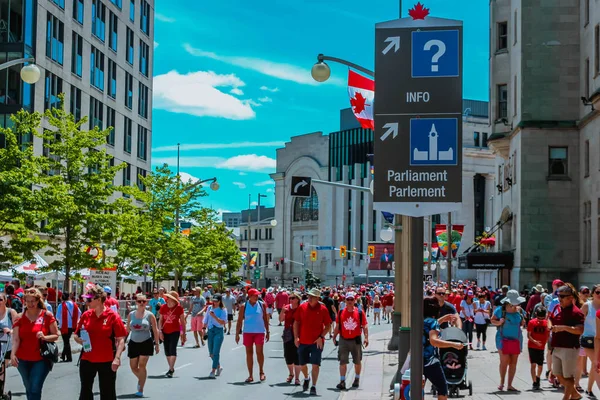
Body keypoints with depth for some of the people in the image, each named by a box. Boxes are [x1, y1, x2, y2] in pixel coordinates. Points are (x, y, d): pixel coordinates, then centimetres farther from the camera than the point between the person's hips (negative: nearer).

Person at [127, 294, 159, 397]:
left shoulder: (149, 315, -5)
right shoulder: (131, 315, 2)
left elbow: (155, 330, -1)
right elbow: (127, 329, 10)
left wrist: (157, 344, -1)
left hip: (146, 343, -3)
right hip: (134, 343, 3)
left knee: (141, 365, -8)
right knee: (133, 367, 6)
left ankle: (141, 390, 0)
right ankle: (141, 379, 37)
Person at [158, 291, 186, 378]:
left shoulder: (179, 308, -7)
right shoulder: (163, 307, 0)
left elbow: (182, 321, 0)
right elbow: (160, 320, 5)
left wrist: (183, 334, 3)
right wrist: (160, 331, -4)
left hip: (175, 332, -4)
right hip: (165, 332, 4)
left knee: (172, 350, -14)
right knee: (167, 351, 10)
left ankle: (171, 370, -16)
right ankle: (171, 368, 25)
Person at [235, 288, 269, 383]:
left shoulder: (262, 305, 2)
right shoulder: (244, 306, 0)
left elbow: (265, 319, 8)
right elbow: (240, 321, 2)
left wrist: (267, 332, 6)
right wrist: (237, 334, -1)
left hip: (260, 332, 0)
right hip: (248, 332, 1)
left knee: (259, 351, -6)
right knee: (249, 353, 3)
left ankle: (261, 371, 14)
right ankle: (250, 375, 10)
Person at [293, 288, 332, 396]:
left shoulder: (322, 309, -7)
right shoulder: (302, 307, 0)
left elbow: (328, 325, -1)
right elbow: (296, 322, 7)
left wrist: (321, 337, -12)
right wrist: (296, 337, -1)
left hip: (317, 342, -3)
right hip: (303, 341, 3)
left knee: (315, 365, -8)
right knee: (302, 364, 14)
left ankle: (313, 386, -1)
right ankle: (306, 378, 43)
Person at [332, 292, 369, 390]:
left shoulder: (360, 312, -2)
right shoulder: (341, 313, 2)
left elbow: (364, 326, -3)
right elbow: (337, 326, 9)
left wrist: (366, 337, -13)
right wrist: (334, 337, 7)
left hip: (356, 340, 0)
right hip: (343, 340, 0)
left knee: (357, 361, 12)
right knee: (342, 361, -6)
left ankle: (357, 379, 29)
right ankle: (342, 381, -6)